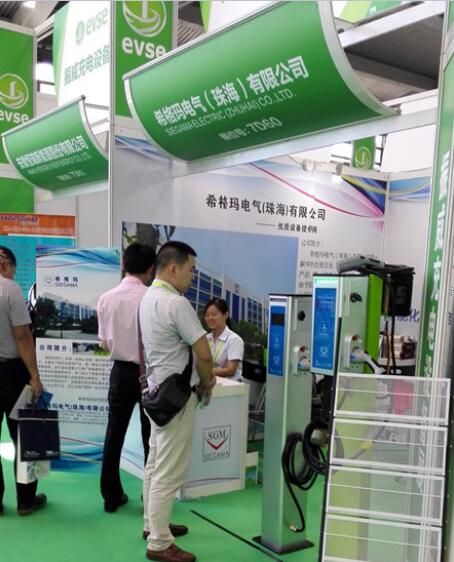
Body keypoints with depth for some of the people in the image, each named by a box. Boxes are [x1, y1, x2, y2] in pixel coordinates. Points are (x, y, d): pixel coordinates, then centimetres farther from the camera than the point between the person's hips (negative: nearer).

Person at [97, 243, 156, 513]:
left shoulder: (106, 299, -3)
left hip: (120, 371, 4)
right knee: (151, 437, 9)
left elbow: (105, 343, 4)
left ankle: (112, 496, 22)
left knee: (114, 434, 13)